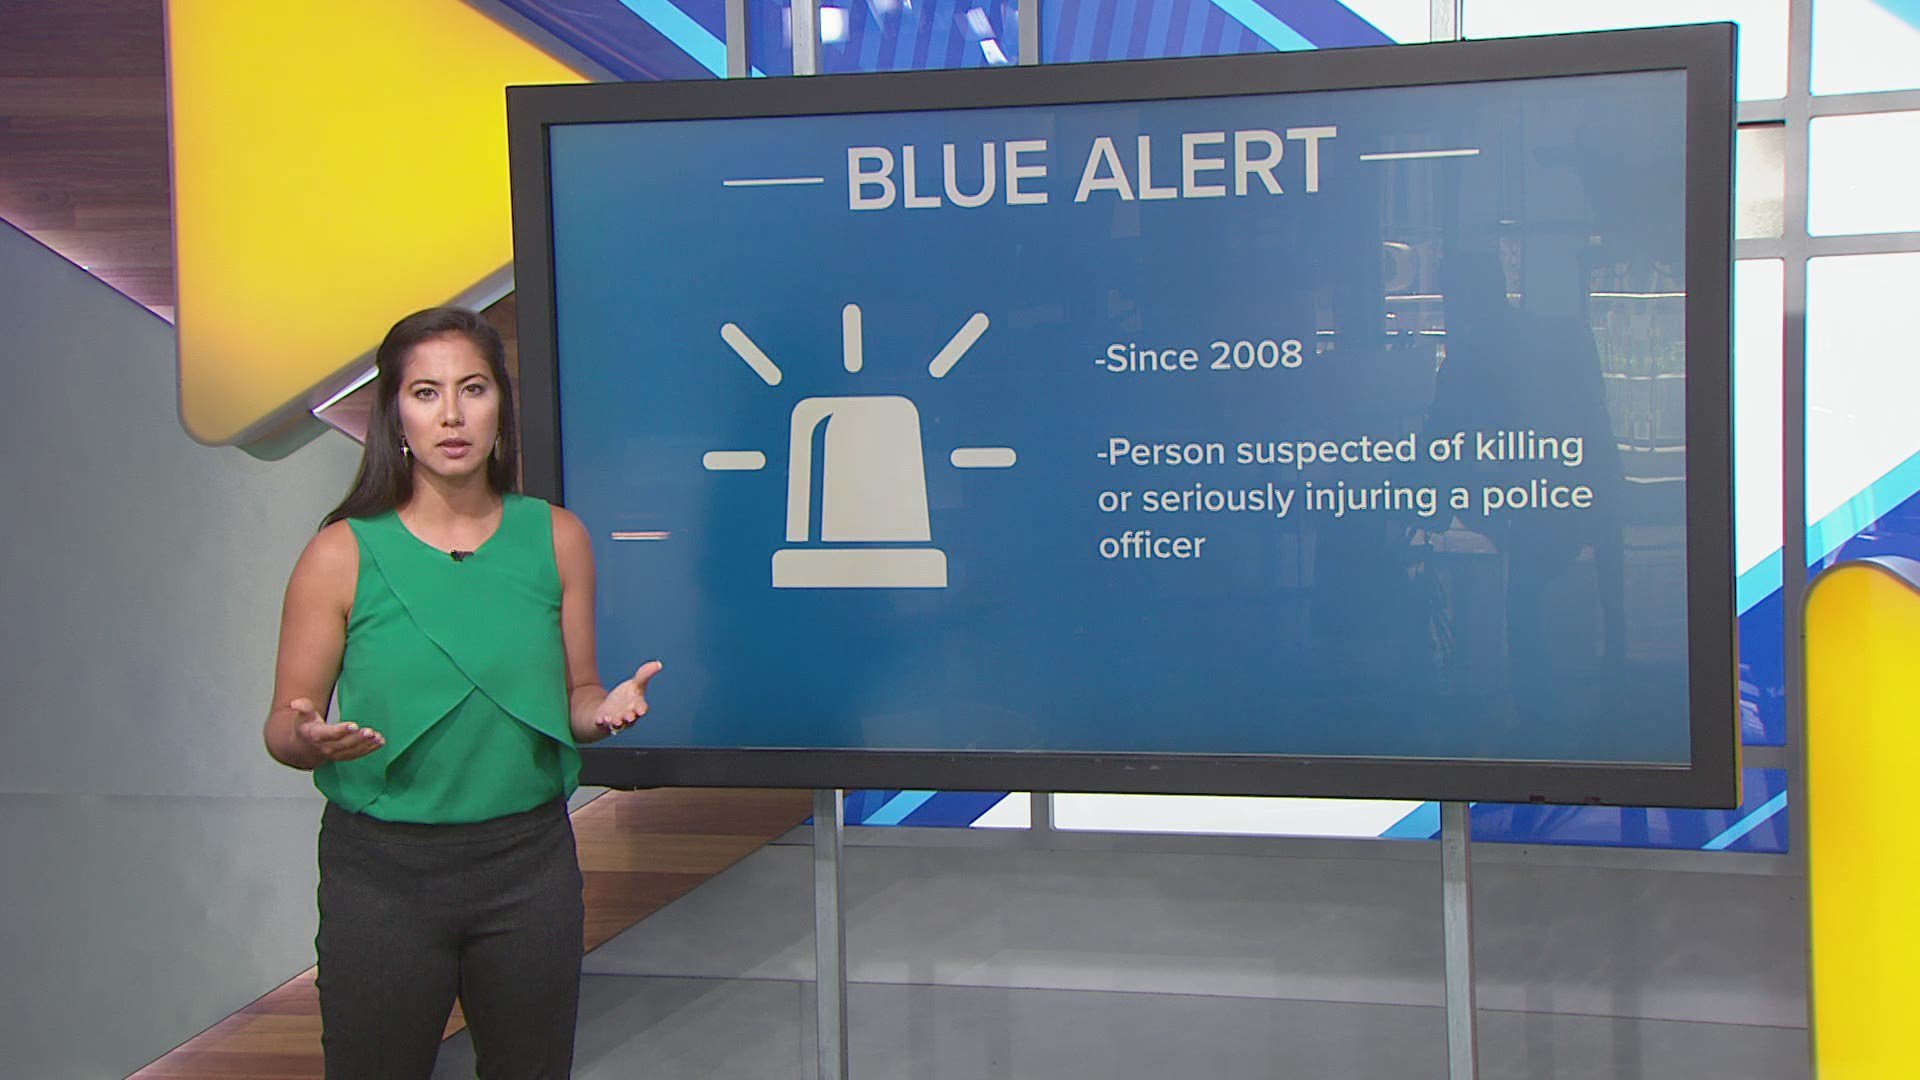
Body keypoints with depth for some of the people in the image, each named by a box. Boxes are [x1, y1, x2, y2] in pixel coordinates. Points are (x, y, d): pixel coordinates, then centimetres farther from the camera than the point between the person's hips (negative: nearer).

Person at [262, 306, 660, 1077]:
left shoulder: (554, 538, 2)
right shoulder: (344, 553, -5)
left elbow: (574, 697, 9)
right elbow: (283, 726, -2)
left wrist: (605, 710, -13)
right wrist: (308, 739, -24)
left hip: (529, 865, 2)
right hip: (383, 868, -2)